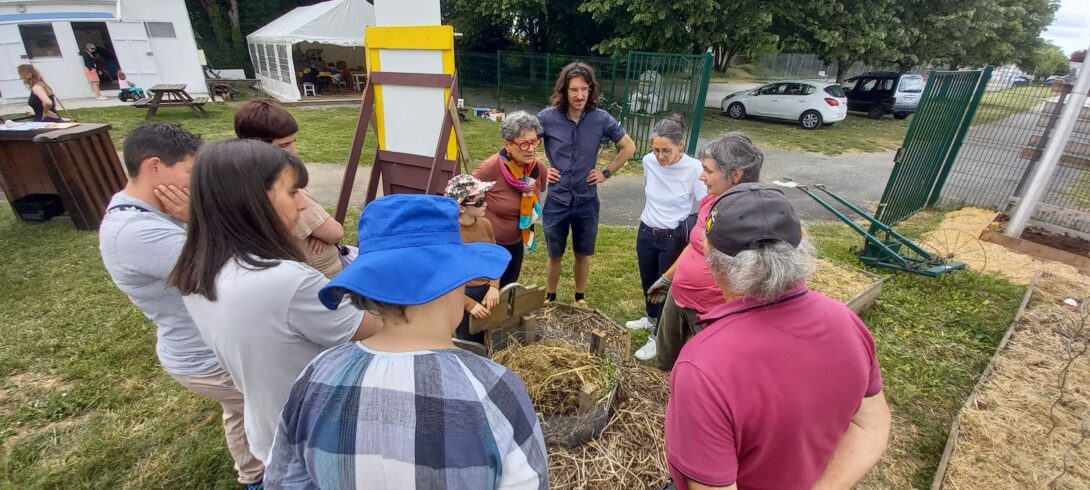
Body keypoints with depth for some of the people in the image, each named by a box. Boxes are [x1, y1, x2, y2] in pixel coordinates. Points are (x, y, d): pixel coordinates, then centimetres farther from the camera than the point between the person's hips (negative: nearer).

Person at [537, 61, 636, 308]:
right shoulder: (548, 117, -11)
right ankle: (550, 299, 34)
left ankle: (580, 298, 37)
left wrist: (607, 172, 0)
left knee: (583, 255, 16)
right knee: (555, 256, 14)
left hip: (586, 202, 1)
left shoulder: (601, 119, -8)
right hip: (556, 201, -1)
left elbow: (629, 148, 5)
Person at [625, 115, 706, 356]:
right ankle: (652, 319, 50)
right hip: (646, 232, 5)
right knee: (648, 282, 23)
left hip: (673, 238, -5)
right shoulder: (648, 161, -8)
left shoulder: (694, 169, -22)